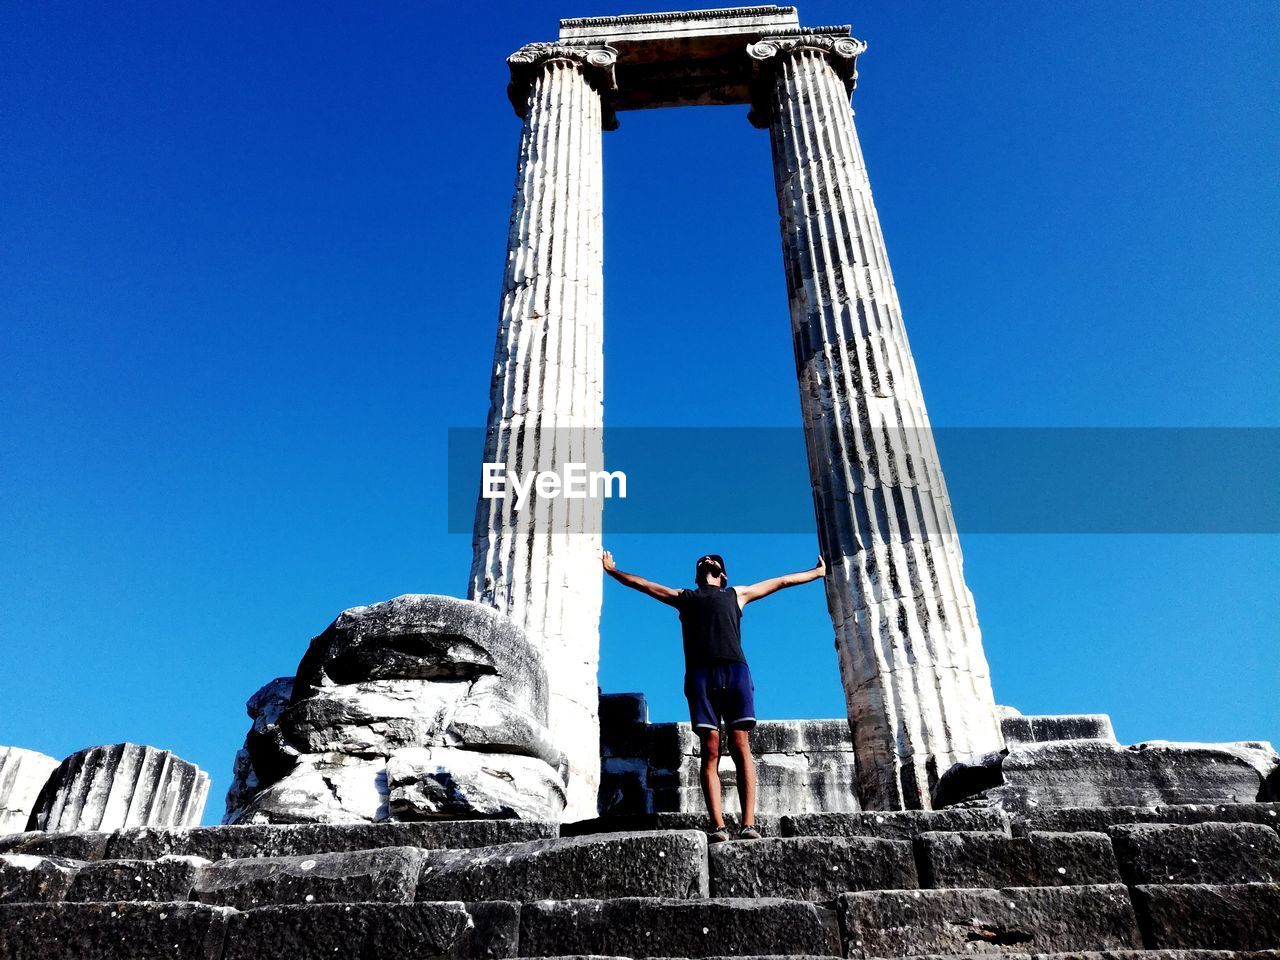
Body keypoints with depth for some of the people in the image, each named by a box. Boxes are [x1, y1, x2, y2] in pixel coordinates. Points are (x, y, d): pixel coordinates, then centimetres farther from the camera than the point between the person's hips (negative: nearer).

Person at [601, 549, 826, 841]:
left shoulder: (737, 594, 32)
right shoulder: (684, 597, 32)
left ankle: (748, 823, -18)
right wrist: (612, 570, 44)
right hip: (700, 672, 0)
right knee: (710, 751, -9)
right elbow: (640, 583, 40)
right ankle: (718, 826, -16)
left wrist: (818, 572, 45)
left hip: (735, 669, 0)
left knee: (741, 747, -11)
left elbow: (782, 581, 39)